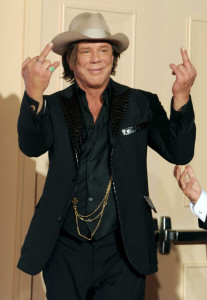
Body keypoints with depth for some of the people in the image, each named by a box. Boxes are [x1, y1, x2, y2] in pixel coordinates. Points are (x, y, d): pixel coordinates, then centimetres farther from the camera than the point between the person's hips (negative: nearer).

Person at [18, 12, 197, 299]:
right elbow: (31, 146, -19)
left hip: (122, 251, 0)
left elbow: (180, 153, -7)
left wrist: (181, 97, -24)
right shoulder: (54, 107, -1)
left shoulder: (141, 104, 0)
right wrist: (33, 95, -38)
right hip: (66, 252, 1)